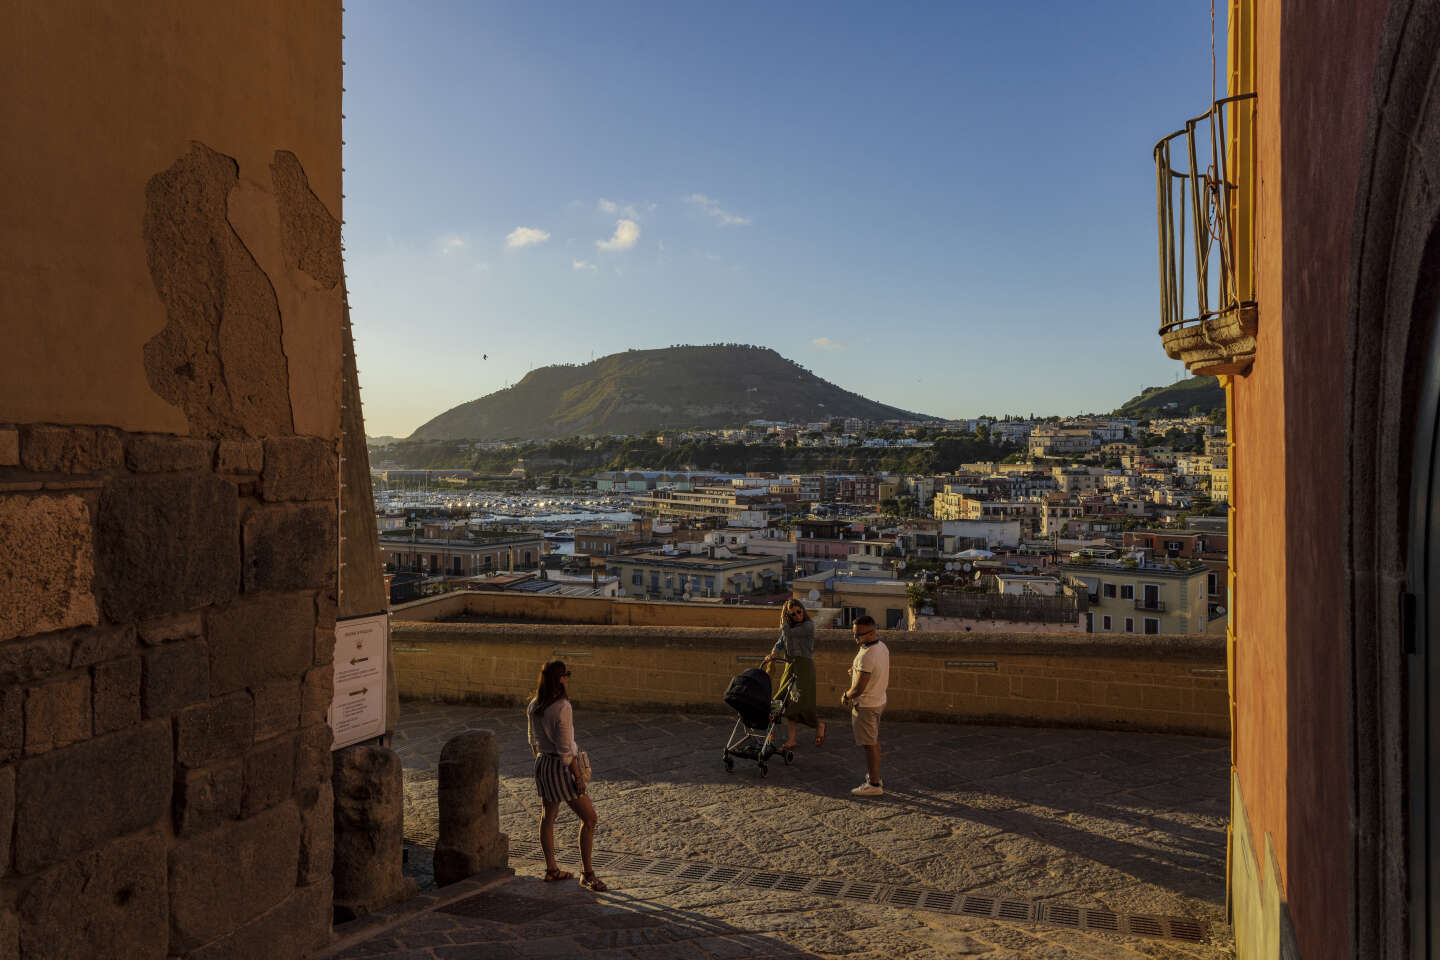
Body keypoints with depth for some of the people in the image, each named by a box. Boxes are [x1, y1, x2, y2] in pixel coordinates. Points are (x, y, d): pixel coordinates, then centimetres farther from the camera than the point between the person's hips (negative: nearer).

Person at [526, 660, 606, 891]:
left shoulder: (533, 706, 1)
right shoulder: (562, 708, -24)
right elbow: (565, 749, -22)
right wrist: (579, 777, -15)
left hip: (543, 765, 8)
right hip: (562, 768, -8)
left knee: (549, 815, 20)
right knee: (589, 819, 2)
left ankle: (551, 869, 31)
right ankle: (587, 873, 6)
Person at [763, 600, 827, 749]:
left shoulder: (809, 625, -6)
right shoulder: (790, 626, 16)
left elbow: (788, 634, -15)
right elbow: (780, 643, 9)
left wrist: (784, 621, 1)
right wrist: (772, 655, -9)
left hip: (804, 666, -7)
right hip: (790, 666, 7)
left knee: (800, 703, -10)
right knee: (787, 704, 3)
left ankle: (820, 724, 18)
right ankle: (790, 741, 8)